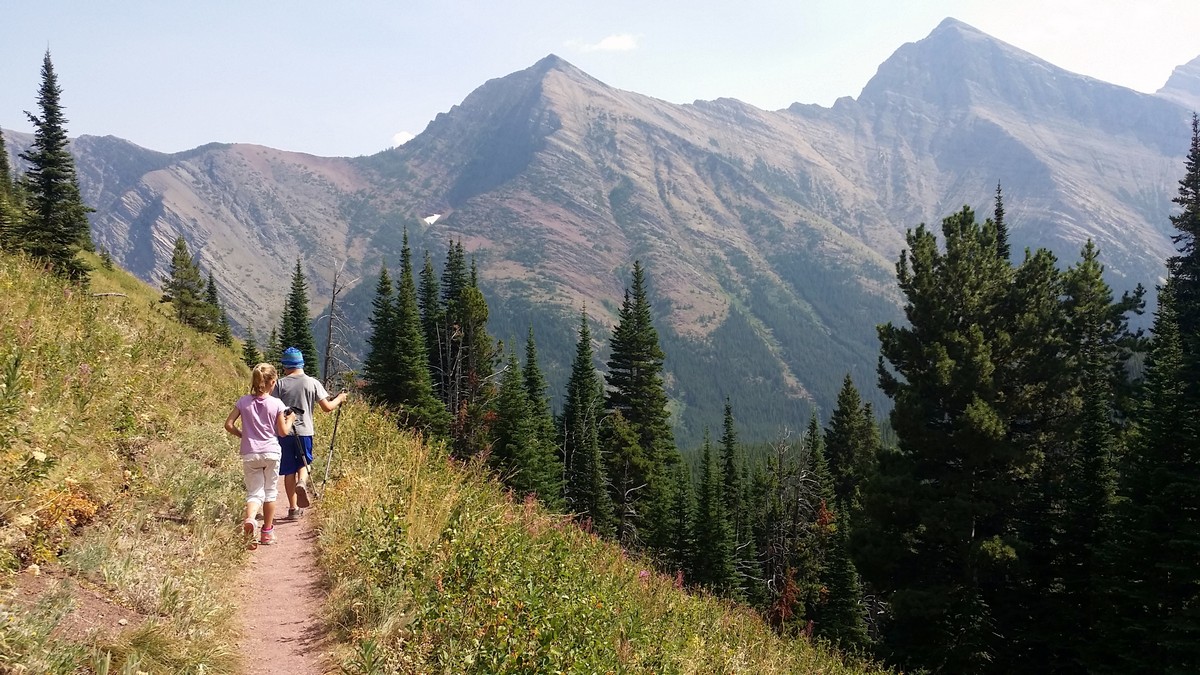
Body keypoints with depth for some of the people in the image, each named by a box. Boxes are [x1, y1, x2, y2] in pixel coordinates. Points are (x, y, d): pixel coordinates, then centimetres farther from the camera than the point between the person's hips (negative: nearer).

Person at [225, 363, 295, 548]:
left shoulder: (243, 401, 0)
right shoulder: (276, 404, -6)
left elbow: (229, 425, -1)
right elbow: (283, 432, -2)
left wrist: (243, 435, 15)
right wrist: (290, 419, 16)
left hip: (249, 454, 1)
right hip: (271, 452, -1)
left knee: (254, 492, 6)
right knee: (270, 492, 15)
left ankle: (249, 519, -26)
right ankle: (267, 532, 22)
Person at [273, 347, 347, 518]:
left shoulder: (280, 384, -4)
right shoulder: (313, 383, -2)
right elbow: (327, 407, -2)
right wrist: (339, 398, 16)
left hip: (284, 432, 0)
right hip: (304, 431, 1)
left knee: (289, 471, 8)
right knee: (304, 462, 22)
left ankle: (293, 508, 11)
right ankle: (302, 482, -10)